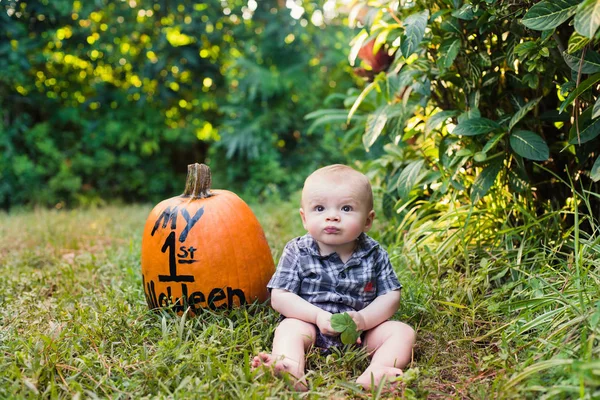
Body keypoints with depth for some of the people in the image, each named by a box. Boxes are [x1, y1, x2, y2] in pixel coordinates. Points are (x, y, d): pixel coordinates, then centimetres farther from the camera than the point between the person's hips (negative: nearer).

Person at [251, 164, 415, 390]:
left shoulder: (374, 255, 0)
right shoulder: (298, 253, -5)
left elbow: (390, 297, 0)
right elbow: (280, 297, -8)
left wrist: (363, 319, -20)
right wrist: (319, 316, -22)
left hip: (362, 334, 2)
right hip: (311, 325, -2)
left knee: (403, 331, -17)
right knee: (290, 327, -29)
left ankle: (375, 374, -42)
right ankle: (291, 370, -55)